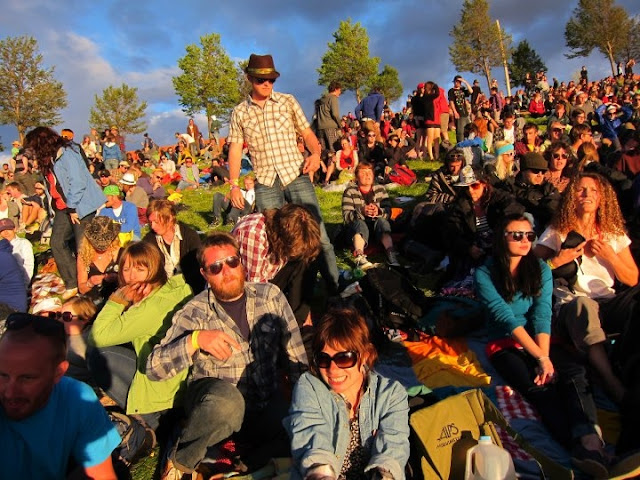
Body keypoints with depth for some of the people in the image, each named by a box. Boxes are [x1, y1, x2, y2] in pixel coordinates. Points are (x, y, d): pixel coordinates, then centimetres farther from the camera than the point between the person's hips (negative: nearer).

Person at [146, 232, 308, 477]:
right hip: (215, 402, -2)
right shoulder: (194, 313, -5)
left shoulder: (270, 295, 1)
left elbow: (296, 355, 5)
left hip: (267, 403, 2)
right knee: (227, 400, -37)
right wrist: (195, 339, -27)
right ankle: (179, 463, -8)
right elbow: (154, 367, -12)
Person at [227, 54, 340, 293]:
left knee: (317, 233, -7)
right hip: (265, 183, 1)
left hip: (296, 175, -1)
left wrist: (316, 153, -12)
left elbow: (307, 132, 9)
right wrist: (234, 185, -2)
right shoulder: (239, 113, 9)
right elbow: (235, 149, 8)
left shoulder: (287, 101, 8)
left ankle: (335, 288, 1)